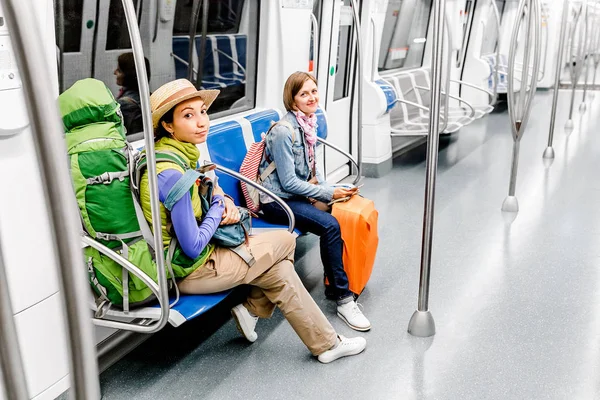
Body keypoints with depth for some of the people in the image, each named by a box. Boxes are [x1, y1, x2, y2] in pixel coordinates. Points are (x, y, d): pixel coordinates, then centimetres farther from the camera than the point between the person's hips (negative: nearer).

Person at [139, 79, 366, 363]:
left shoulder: (183, 151, -2)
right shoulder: (171, 174, -29)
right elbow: (193, 248, -26)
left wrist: (224, 200, -3)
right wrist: (219, 209, -11)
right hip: (189, 270, -8)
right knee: (284, 242, 2)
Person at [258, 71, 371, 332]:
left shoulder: (307, 123, 6)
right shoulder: (284, 132, -20)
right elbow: (288, 182, -20)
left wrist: (323, 188, -3)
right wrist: (327, 193, -18)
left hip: (300, 193, 8)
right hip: (277, 201, -8)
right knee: (330, 225, -27)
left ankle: (334, 283, 3)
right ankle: (343, 299, -17)